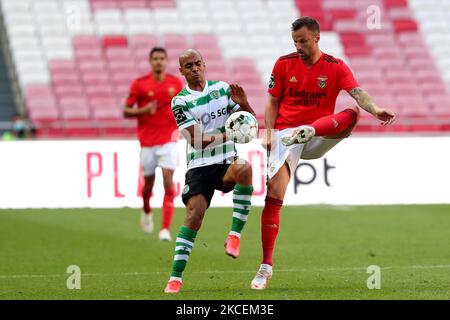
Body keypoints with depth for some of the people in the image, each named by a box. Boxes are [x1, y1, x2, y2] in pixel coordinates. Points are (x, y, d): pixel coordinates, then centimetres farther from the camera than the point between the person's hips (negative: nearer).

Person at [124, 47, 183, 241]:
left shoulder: (176, 83, 3)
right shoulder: (139, 84, -3)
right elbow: (126, 111, 0)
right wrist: (144, 110, -17)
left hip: (168, 139, 0)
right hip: (147, 141, 0)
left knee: (168, 182, -13)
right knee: (148, 183, 9)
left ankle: (166, 229, -15)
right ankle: (146, 211, 44)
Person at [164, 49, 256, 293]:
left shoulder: (222, 88, 9)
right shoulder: (180, 101, -1)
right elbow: (197, 140, -10)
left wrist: (244, 104, -10)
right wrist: (229, 134, -21)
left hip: (227, 161, 2)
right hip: (199, 166, -2)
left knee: (244, 168, -34)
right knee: (195, 213, -19)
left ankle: (234, 236, -26)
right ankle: (175, 277, -14)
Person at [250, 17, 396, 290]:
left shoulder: (336, 67, 1)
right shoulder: (284, 63, 5)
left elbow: (357, 92, -15)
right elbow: (273, 102, 11)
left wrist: (375, 110, -35)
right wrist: (268, 133, -3)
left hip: (319, 138, 0)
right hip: (285, 133, 0)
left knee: (351, 114, -27)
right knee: (274, 196, -13)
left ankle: (307, 132, -50)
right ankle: (266, 267, -7)